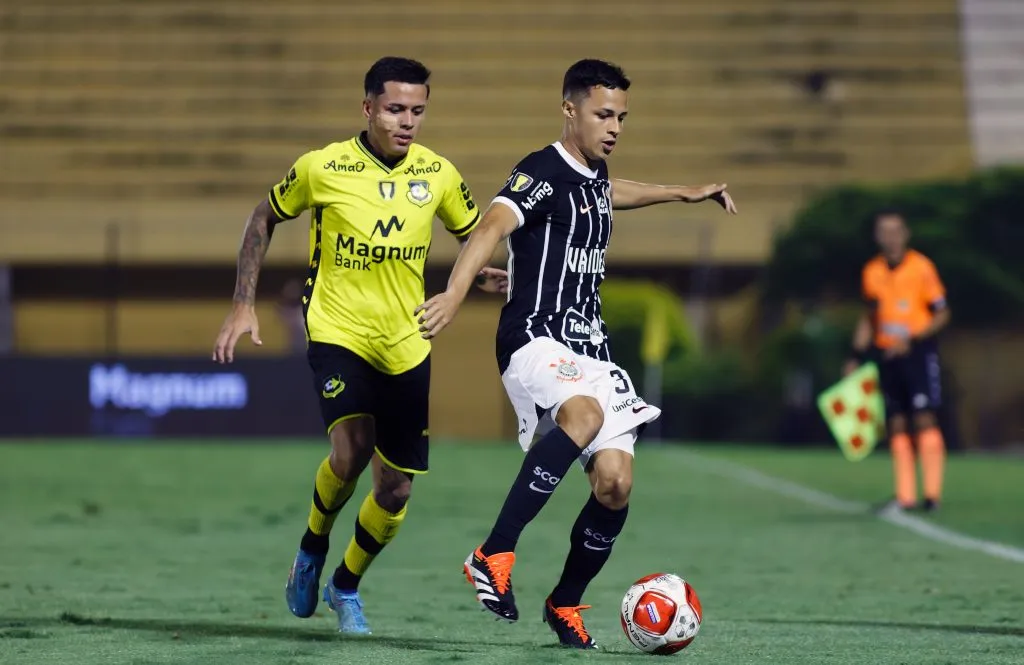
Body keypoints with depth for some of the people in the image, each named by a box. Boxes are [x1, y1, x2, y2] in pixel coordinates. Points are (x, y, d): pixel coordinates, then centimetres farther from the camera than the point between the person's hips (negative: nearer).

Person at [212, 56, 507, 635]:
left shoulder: (438, 173, -3)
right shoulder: (324, 167, -10)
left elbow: (475, 236, 12)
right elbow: (264, 220, 6)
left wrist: (487, 274, -11)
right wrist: (244, 304, 0)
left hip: (406, 346, 3)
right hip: (338, 331, -3)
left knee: (396, 491, 6)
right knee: (351, 451, -27)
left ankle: (346, 586, 32)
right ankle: (313, 549, 3)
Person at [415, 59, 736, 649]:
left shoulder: (595, 173, 16)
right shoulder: (542, 173, -10)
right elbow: (491, 228, -28)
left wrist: (684, 194, 50)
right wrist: (455, 295, -45)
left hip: (590, 348, 8)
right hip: (535, 340, -8)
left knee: (616, 482, -4)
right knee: (584, 415, -38)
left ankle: (566, 603, 17)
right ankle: (494, 555, -33)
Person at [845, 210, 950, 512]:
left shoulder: (921, 267, -6)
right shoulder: (871, 272, 8)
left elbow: (942, 314, -4)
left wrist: (912, 341, -16)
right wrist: (856, 357, 14)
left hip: (918, 352, -4)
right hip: (887, 354, 4)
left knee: (925, 419, -11)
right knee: (897, 425, 2)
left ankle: (932, 492, -9)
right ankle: (905, 496, 4)